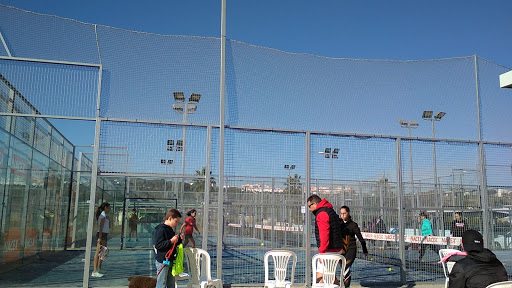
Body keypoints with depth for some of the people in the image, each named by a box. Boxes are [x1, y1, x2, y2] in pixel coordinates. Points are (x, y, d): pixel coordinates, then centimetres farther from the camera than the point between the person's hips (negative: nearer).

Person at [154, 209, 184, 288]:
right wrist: (171, 241, -26)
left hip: (170, 260, 9)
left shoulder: (170, 230, 14)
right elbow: (158, 245, -23)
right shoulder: (161, 229, -15)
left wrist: (179, 239, 8)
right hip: (162, 261, -9)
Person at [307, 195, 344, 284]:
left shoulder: (321, 214, -14)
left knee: (319, 278, -11)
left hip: (329, 250, -11)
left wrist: (322, 252, -24)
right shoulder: (331, 211, 19)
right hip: (337, 249, 11)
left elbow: (324, 234, -24)